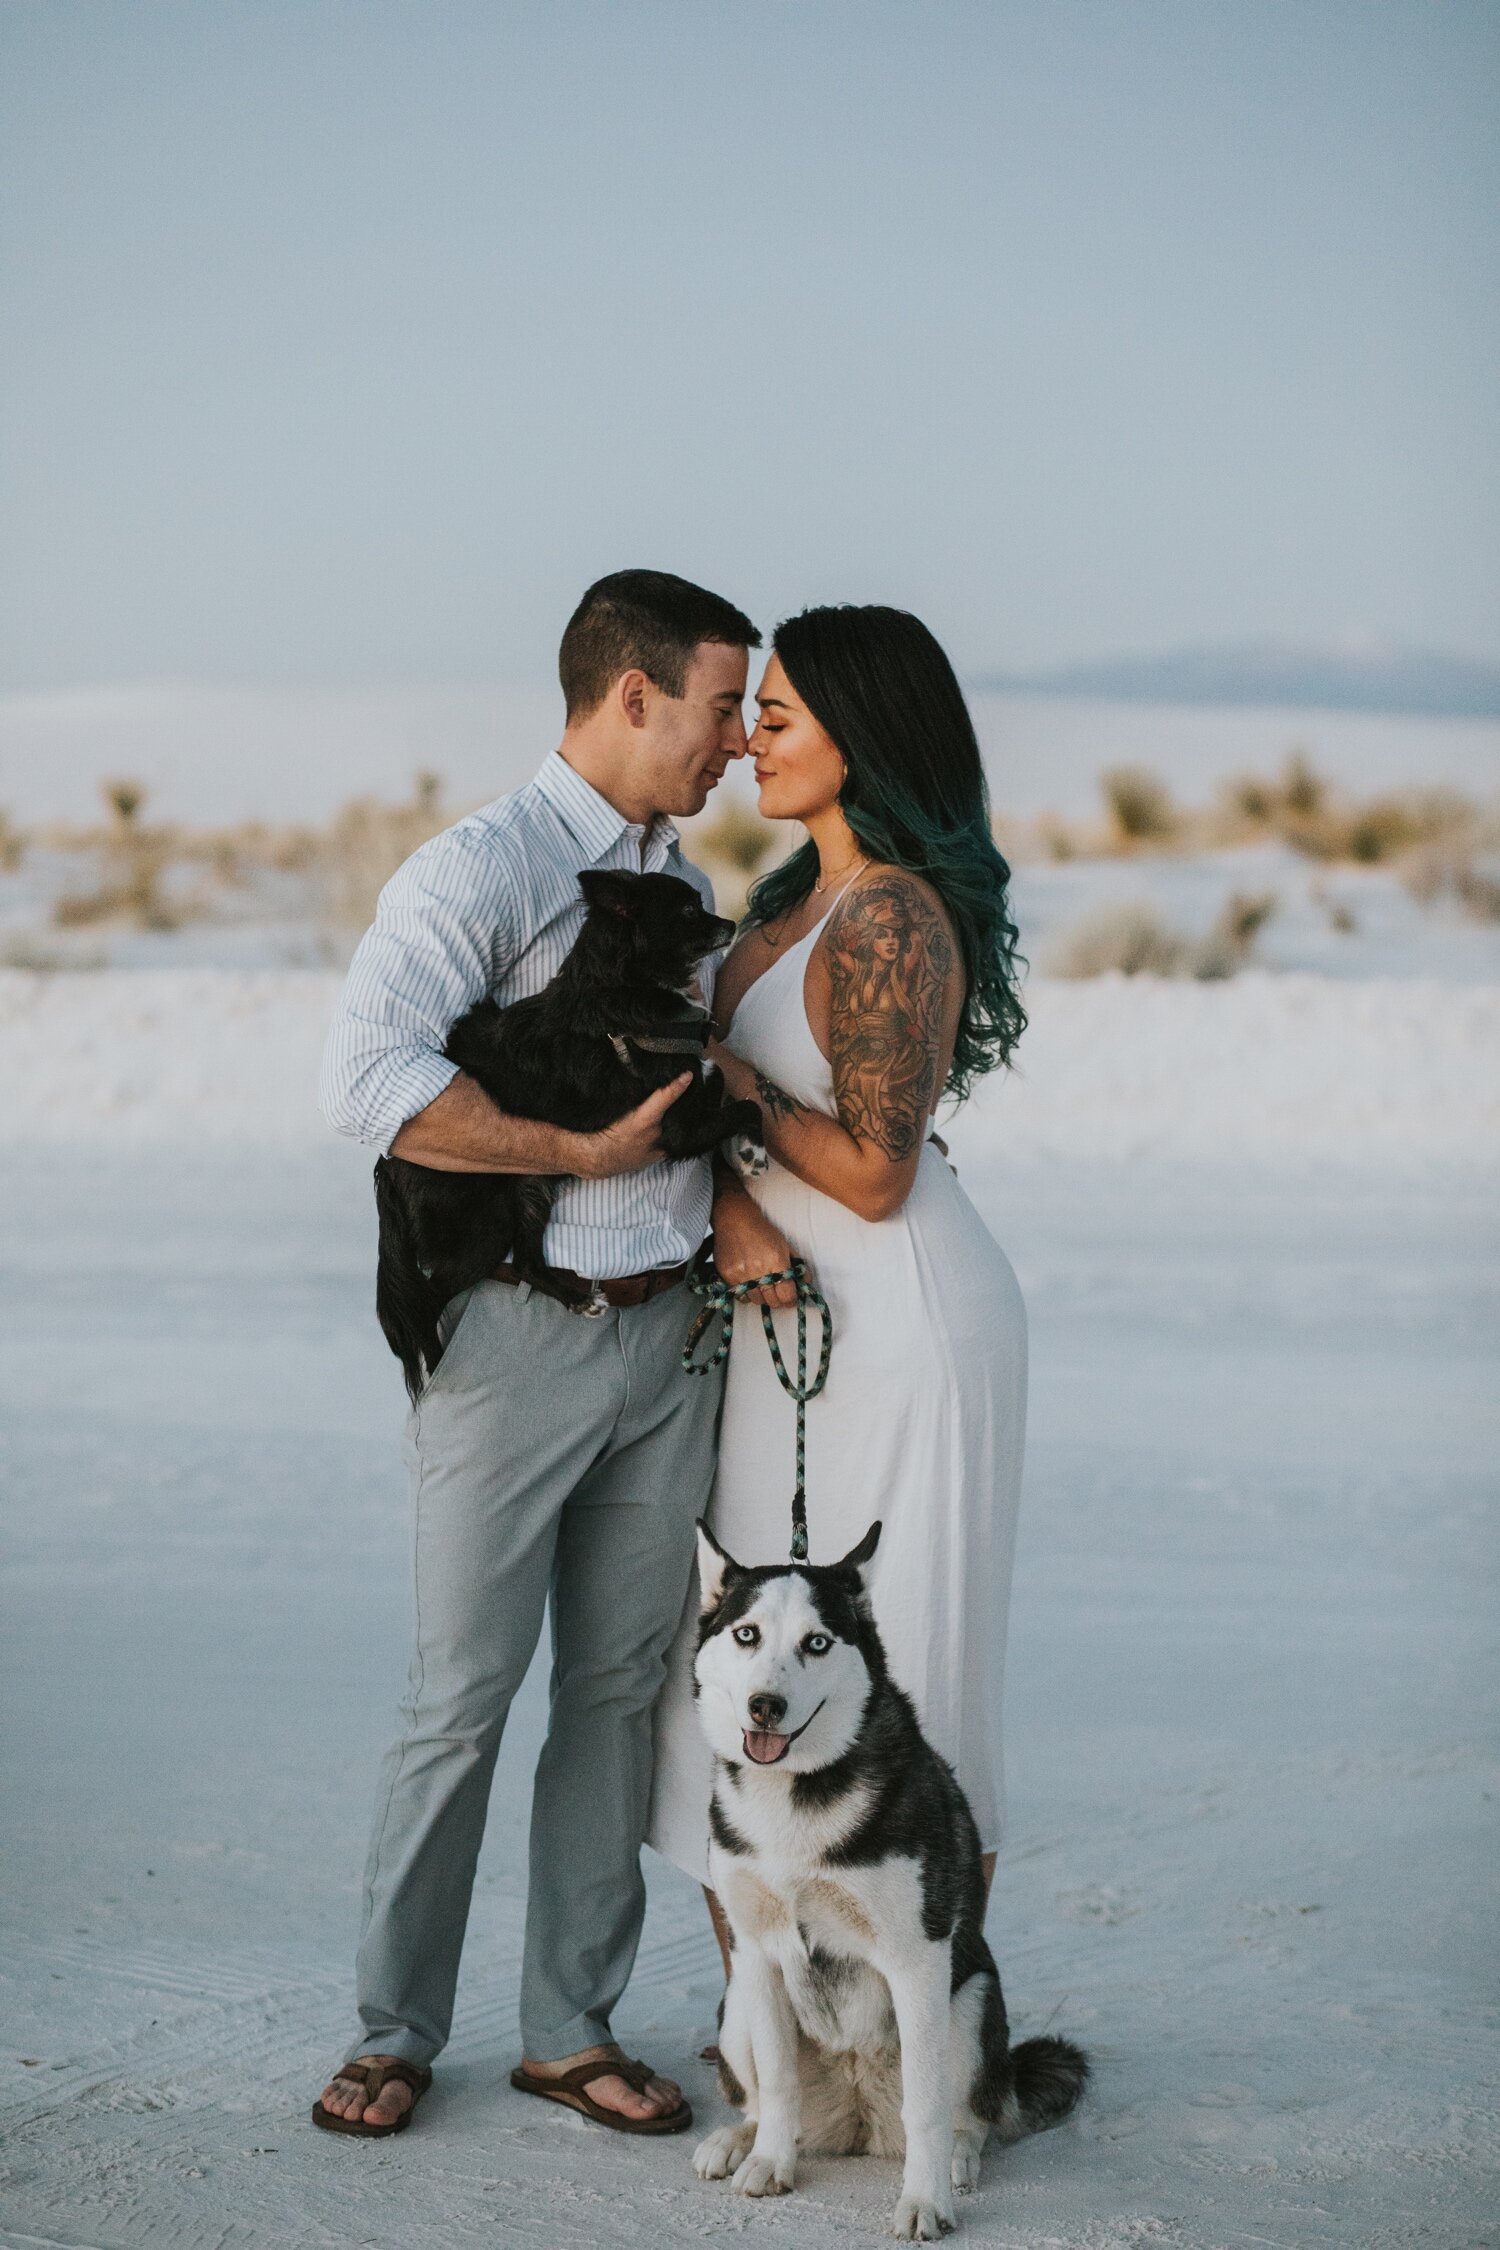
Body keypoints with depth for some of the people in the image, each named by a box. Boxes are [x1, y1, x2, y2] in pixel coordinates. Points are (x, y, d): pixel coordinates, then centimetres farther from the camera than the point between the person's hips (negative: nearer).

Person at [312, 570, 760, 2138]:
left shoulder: (685, 890, 15)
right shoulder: (479, 871, -10)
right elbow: (369, 1080, -24)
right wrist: (587, 1151, -20)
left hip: (668, 1333, 7)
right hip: (515, 1334, -7)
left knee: (620, 1684, 9)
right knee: (466, 1689, 0)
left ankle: (571, 2027, 19)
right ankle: (394, 2029, 16)